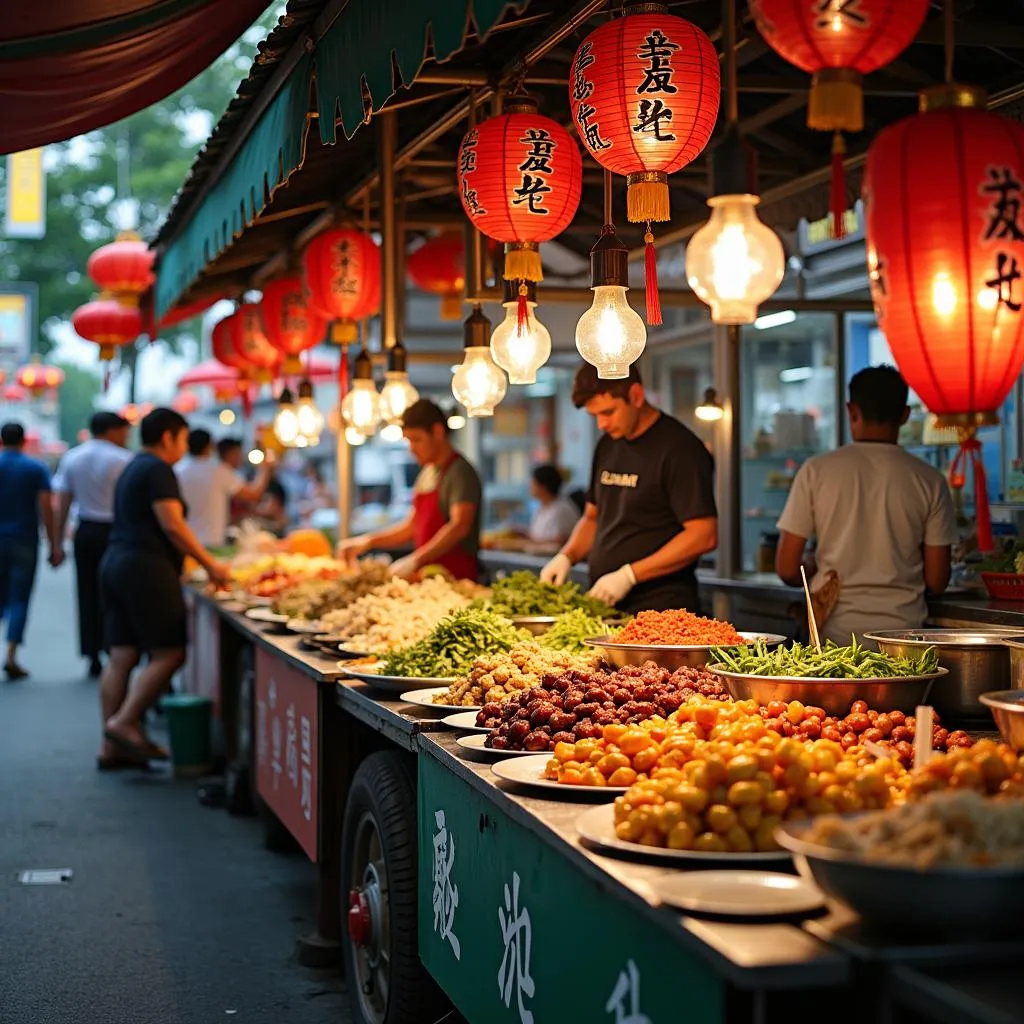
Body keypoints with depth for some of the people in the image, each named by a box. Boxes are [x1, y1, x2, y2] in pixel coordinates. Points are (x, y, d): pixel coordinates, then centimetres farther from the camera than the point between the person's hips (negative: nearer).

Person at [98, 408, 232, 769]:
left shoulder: (132, 469, 22)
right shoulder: (158, 469, -8)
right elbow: (172, 526, -15)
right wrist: (210, 564, -9)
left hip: (114, 563, 10)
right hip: (145, 568, -10)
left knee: (121, 656, 6)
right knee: (169, 654, -7)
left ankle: (111, 748, 6)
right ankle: (125, 722, -12)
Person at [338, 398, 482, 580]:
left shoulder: (460, 472, -10)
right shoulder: (427, 474, 18)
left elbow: (459, 526, -23)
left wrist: (415, 560, -32)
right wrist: (368, 541, 14)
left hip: (456, 579, -7)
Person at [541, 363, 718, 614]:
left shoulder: (679, 449, -11)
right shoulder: (607, 446, 13)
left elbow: (704, 536, -18)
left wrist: (629, 575, -19)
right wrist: (567, 556, 3)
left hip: (660, 609, -7)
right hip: (605, 606, 7)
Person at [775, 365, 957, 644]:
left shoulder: (816, 471, -1)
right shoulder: (929, 481, 0)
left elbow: (787, 569, 0)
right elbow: (936, 581, 2)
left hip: (834, 631, 0)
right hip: (902, 627, 0)